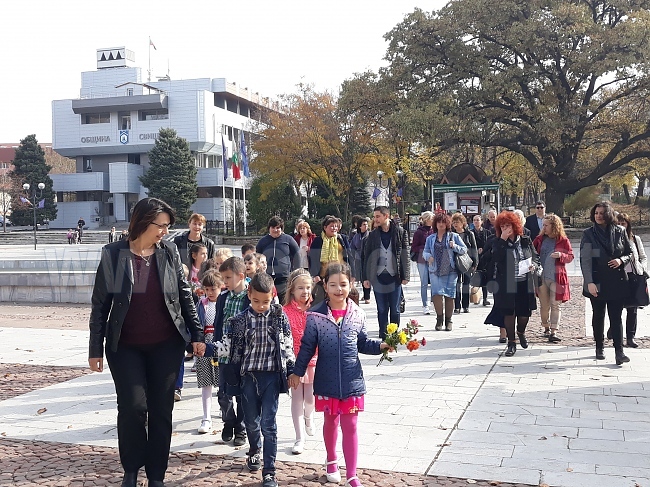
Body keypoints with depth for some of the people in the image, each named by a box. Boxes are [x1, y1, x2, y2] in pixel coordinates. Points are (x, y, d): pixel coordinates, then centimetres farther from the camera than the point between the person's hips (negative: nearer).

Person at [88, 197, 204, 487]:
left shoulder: (169, 252, -1)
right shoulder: (113, 254, -6)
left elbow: (185, 296, 6)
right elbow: (100, 304, -1)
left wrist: (197, 334, 4)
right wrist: (95, 349, -1)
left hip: (166, 345, 2)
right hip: (126, 347, -2)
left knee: (161, 410, 6)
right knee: (132, 407, -6)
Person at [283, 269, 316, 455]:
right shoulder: (286, 311, -9)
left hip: (312, 360, 2)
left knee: (310, 398, 9)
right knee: (297, 398, 4)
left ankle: (308, 418, 43)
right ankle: (300, 439, 13)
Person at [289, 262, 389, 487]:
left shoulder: (357, 314, -2)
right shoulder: (316, 315, -8)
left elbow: (363, 343, 7)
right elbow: (307, 346, -2)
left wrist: (380, 346, -10)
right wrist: (298, 372, -1)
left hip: (352, 380, 0)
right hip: (327, 381, 0)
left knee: (350, 426, 4)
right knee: (330, 421, 18)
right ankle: (332, 461, 42)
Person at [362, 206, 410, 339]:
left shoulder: (399, 232, 0)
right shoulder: (373, 235, 6)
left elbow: (405, 255, 0)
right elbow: (366, 257, 7)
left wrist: (405, 276, -4)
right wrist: (365, 277, 2)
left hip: (394, 277, -2)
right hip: (378, 277, 2)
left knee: (395, 310, 5)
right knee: (382, 309, 6)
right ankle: (383, 335, 14)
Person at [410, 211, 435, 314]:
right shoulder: (419, 232, -1)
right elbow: (414, 247, -1)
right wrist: (425, 248, -13)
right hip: (422, 260, -3)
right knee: (424, 283, 0)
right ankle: (425, 306, 5)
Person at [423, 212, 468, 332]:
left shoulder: (454, 236, 7)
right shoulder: (430, 238, 13)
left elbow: (464, 249, 6)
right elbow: (425, 251, 13)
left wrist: (455, 246, -13)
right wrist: (428, 256, -9)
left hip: (450, 271, -1)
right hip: (435, 271, 1)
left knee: (449, 296, 1)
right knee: (436, 294, -9)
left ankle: (448, 320, 14)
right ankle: (439, 318, 9)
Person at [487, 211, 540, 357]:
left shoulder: (526, 241, 7)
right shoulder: (499, 243, 1)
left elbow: (536, 257, 16)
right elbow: (496, 258, -18)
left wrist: (534, 265, -6)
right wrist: (503, 239, -19)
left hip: (525, 284, 2)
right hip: (506, 285, -2)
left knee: (525, 312, 7)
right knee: (509, 313, -1)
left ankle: (521, 332, 41)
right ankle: (511, 343, 10)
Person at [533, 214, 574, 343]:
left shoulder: (563, 240, -2)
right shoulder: (541, 239, 7)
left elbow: (570, 257, -1)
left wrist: (561, 255, -19)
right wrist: (539, 236, -5)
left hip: (556, 277, -3)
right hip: (541, 277, 3)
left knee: (555, 305, -2)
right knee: (544, 305, 10)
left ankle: (554, 332, -2)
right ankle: (546, 328, 26)